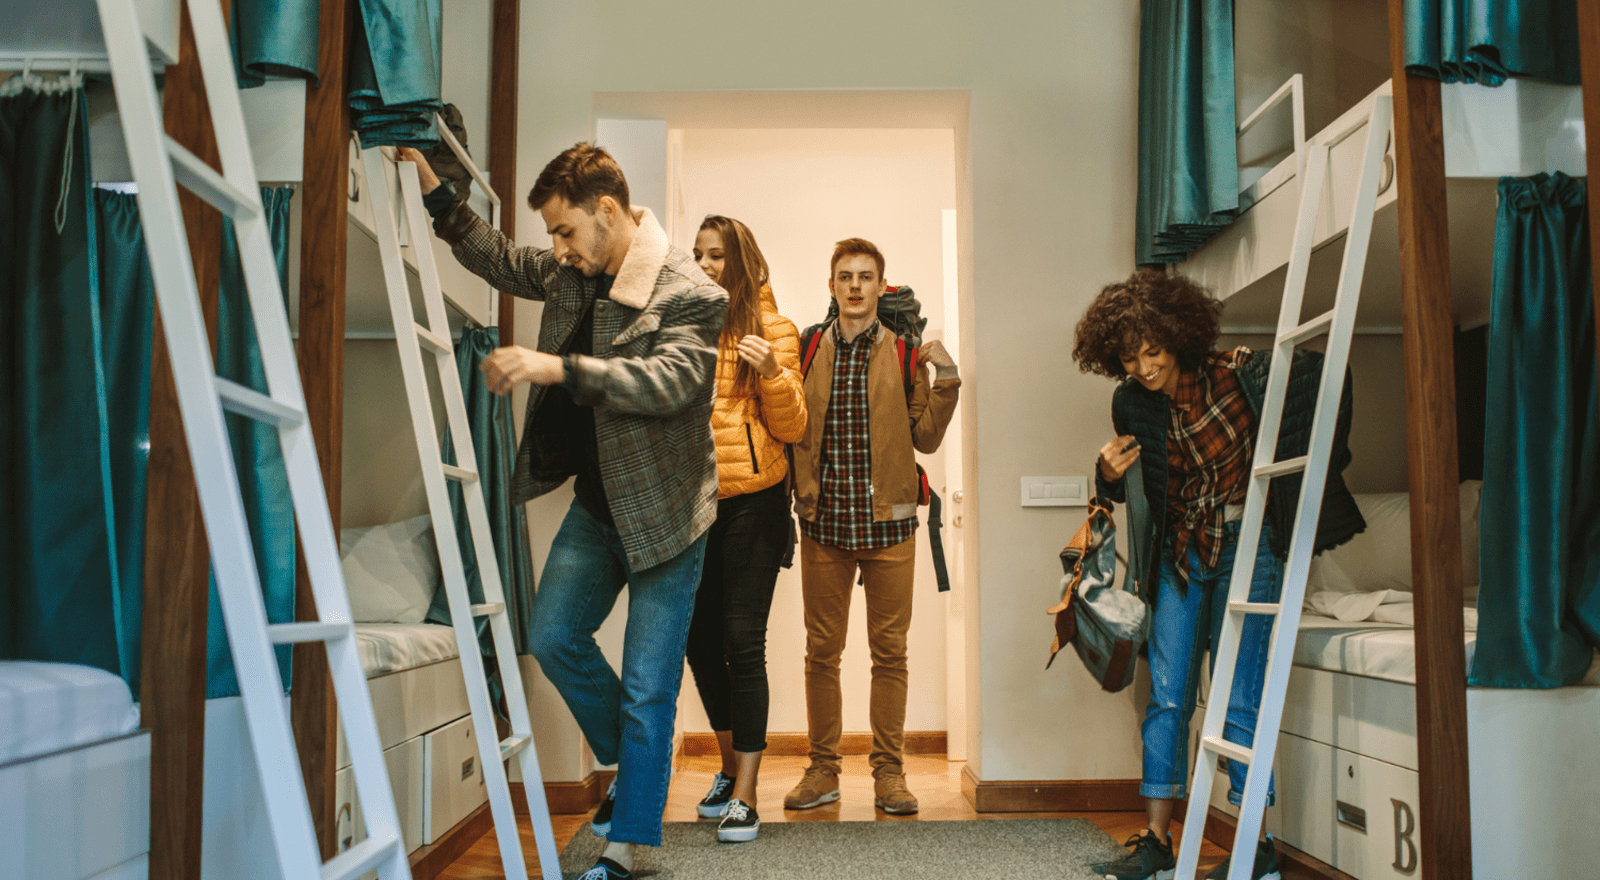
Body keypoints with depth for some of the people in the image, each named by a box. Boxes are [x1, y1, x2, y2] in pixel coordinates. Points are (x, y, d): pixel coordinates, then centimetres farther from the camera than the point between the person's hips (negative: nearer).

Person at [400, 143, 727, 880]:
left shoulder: (689, 293, -19)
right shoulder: (574, 272, 4)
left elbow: (669, 379, -32)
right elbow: (503, 262, 21)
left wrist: (560, 368, -37)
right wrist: (433, 193, 13)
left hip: (663, 514, -7)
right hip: (596, 504, 7)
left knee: (647, 688, -1)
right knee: (552, 636, 3)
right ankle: (632, 764, 27)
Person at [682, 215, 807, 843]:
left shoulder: (770, 328, 0)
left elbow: (790, 428, -4)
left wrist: (773, 373, -20)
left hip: (751, 502, -4)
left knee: (742, 643, -7)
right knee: (701, 638, 9)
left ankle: (744, 795, -2)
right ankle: (730, 764, 29)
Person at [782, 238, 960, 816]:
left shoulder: (905, 353, 4)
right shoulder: (807, 349, 7)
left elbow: (926, 438, 3)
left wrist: (945, 378, -7)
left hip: (888, 521, -1)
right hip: (824, 520, 1)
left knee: (889, 652, 5)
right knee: (822, 650, 7)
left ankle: (889, 771, 16)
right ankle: (823, 768, 19)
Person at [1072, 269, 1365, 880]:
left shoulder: (1239, 375, -12)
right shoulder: (1132, 405, -1)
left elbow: (1327, 378, -1)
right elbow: (1127, 492, 13)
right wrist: (1109, 475, -10)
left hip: (1245, 547, -4)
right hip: (1179, 554, 4)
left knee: (1238, 700, -7)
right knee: (1166, 697, 2)